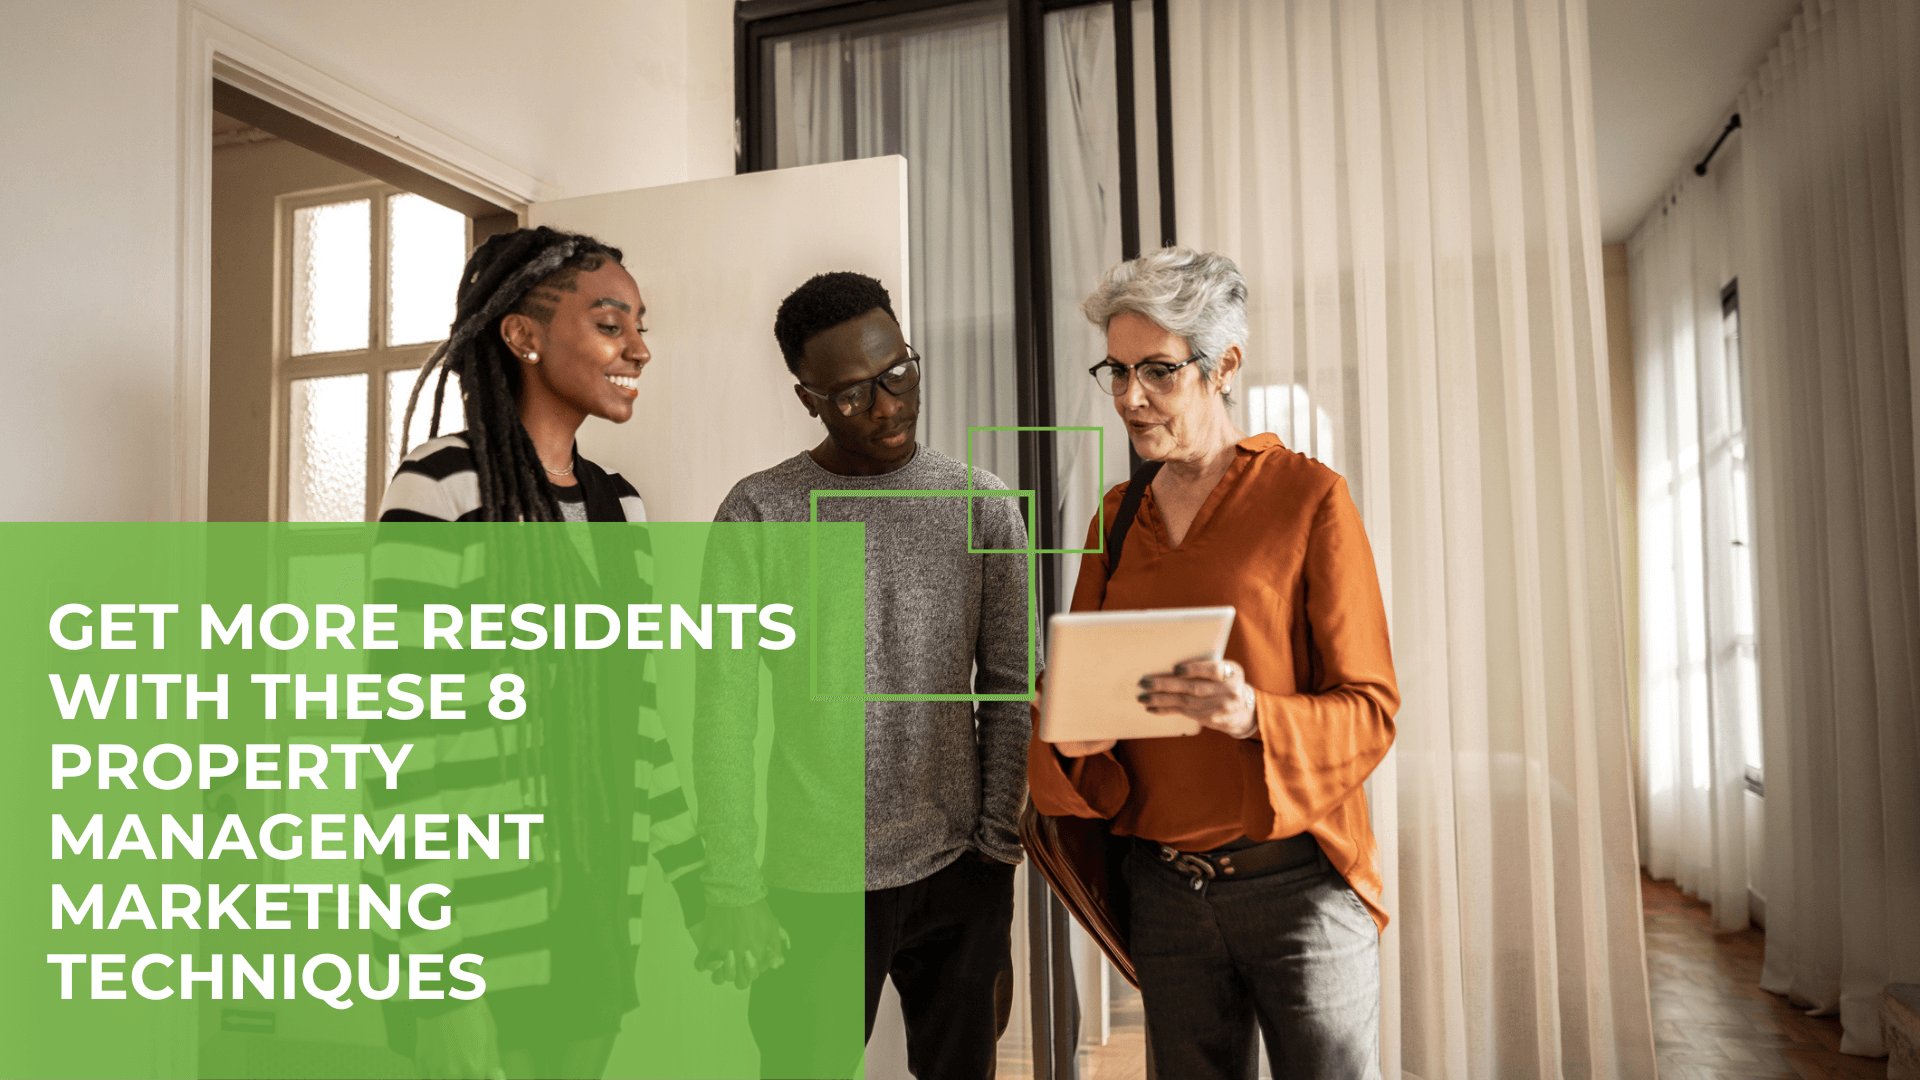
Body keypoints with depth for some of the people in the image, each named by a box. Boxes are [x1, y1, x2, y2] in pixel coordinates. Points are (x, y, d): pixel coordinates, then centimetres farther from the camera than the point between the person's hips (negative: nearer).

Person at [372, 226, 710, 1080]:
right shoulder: (442, 485, -11)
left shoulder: (618, 506, 9)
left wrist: (696, 882, 11)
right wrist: (440, 979, -17)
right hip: (482, 923, -6)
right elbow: (401, 731, -14)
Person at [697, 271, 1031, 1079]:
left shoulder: (983, 505, 1)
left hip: (959, 872, 2)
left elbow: (1010, 689, 2)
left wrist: (997, 848, -2)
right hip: (815, 883, -2)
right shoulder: (761, 514, -5)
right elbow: (724, 718, -6)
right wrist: (733, 890, -9)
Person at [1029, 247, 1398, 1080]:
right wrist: (1069, 737, -12)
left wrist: (1253, 714, -27)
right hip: (1162, 887, 4)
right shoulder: (1118, 515, 9)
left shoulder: (1308, 497, -6)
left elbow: (1369, 708, -8)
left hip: (1298, 883, -4)